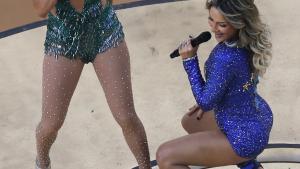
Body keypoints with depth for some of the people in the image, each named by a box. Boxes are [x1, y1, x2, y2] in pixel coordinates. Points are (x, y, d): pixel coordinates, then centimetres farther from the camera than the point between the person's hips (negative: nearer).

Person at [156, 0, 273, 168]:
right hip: (258, 118, 9)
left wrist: (189, 60, -19)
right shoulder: (247, 37, -8)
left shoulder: (225, 57, -33)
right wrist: (209, 101, 7)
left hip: (245, 136, -9)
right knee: (189, 122, 30)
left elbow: (205, 102, -19)